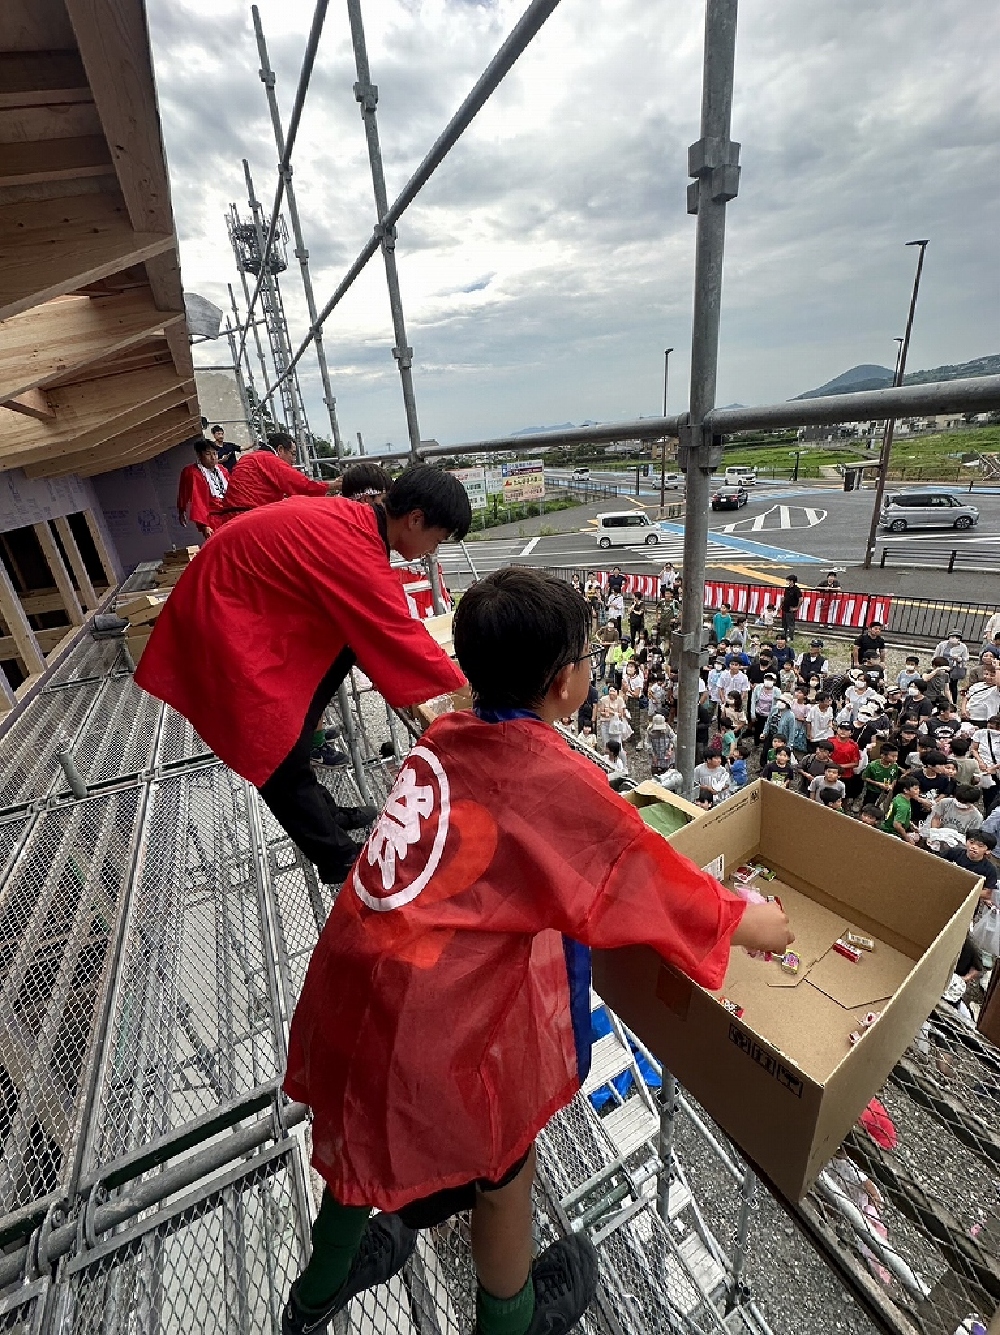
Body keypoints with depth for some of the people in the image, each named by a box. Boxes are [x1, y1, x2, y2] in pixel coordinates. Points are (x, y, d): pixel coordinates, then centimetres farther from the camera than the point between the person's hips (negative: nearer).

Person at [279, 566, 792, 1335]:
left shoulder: (447, 738, -1)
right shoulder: (557, 780, -20)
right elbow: (656, 883, -7)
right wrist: (753, 924, 13)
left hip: (350, 985, 7)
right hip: (431, 1024, -6)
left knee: (364, 1132, 35)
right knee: (502, 1165, 26)